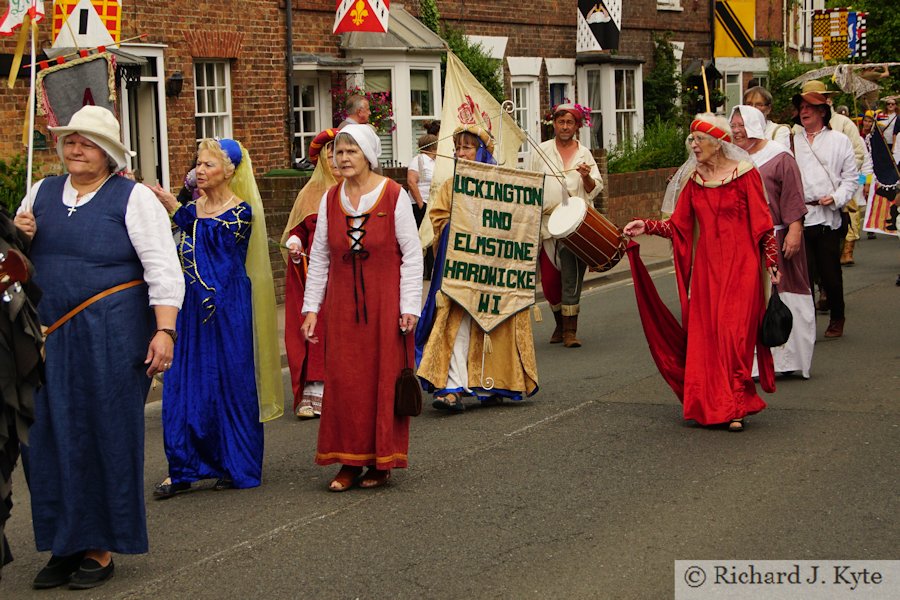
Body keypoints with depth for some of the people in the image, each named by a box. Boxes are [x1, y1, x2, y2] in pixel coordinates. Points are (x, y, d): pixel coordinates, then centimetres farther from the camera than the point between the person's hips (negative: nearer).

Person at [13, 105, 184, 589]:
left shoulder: (133, 199, -2)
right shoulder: (41, 193, 13)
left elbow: (163, 269, -8)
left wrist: (164, 331, -17)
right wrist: (18, 237, 1)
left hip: (111, 338, -5)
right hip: (48, 337, 5)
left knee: (106, 435, 1)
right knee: (51, 437, 6)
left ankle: (101, 548, 12)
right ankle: (65, 543, 19)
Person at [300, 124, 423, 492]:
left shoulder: (394, 195, -4)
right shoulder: (330, 199, 7)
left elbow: (412, 254, -4)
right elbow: (319, 257, 10)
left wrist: (409, 306, -9)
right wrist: (311, 307, 6)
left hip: (384, 303, -3)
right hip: (342, 304, 3)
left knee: (384, 378, 1)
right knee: (343, 381, 0)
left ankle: (381, 461, 12)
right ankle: (350, 461, 9)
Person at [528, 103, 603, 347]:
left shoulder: (584, 153, 9)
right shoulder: (541, 151, 9)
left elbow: (595, 190, 8)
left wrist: (586, 177, -11)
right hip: (547, 223, 1)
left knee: (571, 276, -9)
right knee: (549, 278, 3)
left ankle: (570, 329, -5)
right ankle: (560, 323, 24)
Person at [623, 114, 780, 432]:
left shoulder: (745, 174, -4)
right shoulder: (693, 179, 9)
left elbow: (763, 224, -3)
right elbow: (678, 226, 7)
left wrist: (772, 264, -5)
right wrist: (646, 226, -5)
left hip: (740, 265, -4)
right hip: (706, 266, 4)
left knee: (734, 332, -8)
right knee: (704, 334, 2)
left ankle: (735, 407, 0)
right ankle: (708, 405, 13)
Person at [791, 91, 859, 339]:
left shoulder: (838, 140, 7)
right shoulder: (792, 141, 12)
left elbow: (851, 177, 5)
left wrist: (837, 198, -10)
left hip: (828, 216, -1)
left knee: (830, 272, 4)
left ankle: (837, 319, 21)